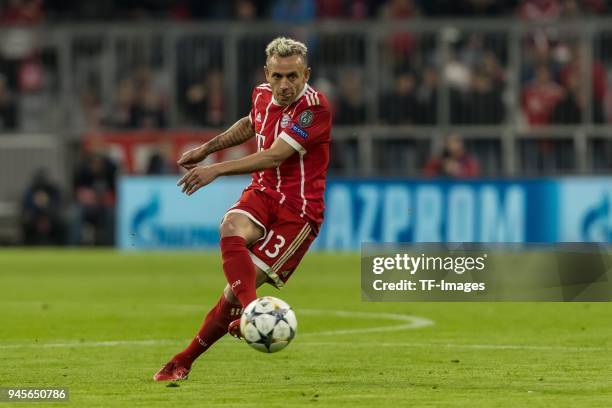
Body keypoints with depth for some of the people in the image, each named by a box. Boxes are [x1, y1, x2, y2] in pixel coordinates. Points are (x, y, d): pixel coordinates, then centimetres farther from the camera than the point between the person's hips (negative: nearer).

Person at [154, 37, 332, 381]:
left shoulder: (315, 106, -18)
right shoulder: (263, 95, 4)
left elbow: (275, 156, -26)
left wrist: (217, 169, -32)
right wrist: (207, 148, 27)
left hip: (299, 209, -5)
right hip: (263, 193, 5)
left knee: (235, 292, -13)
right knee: (231, 229, -33)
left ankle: (184, 362, 1)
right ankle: (251, 308, -52)